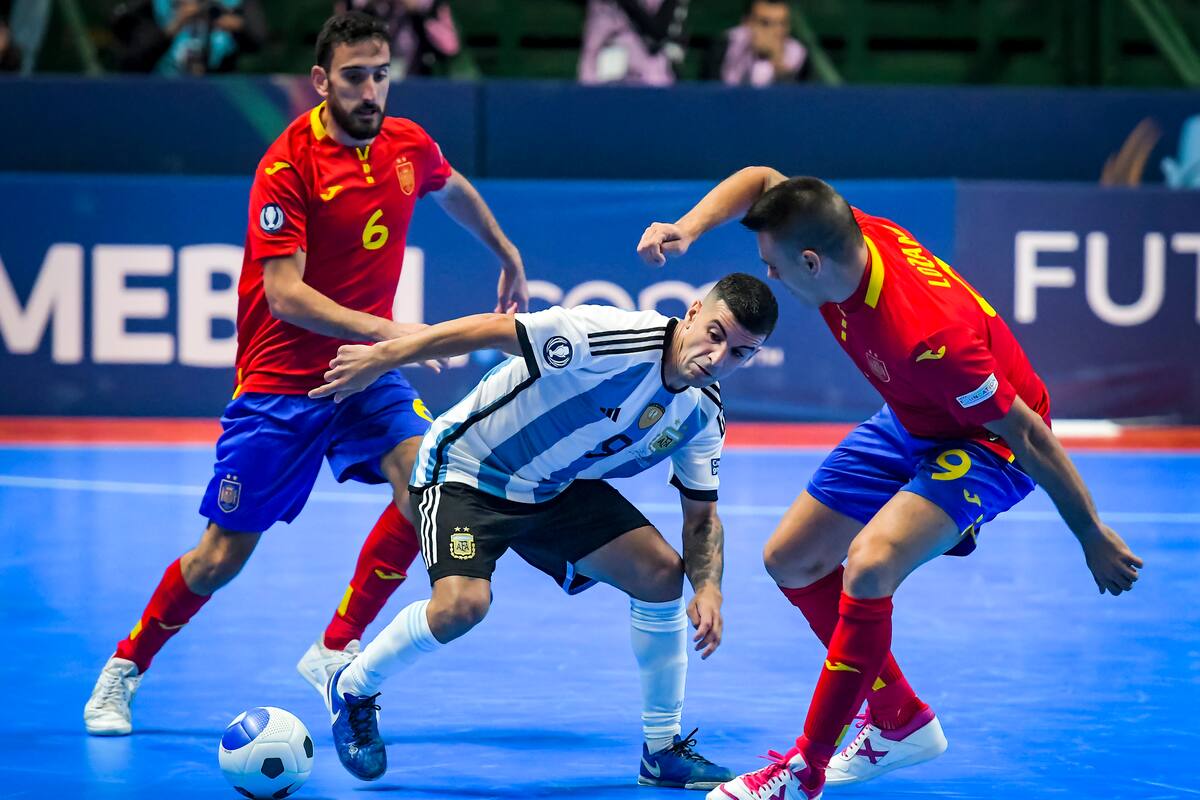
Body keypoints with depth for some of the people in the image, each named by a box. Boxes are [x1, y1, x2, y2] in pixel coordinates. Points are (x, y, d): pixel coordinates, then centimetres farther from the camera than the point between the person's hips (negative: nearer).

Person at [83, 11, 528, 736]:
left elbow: (456, 191, 24)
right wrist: (387, 330, -35)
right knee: (222, 558, -1)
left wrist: (509, 257, 33)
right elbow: (285, 295, -25)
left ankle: (335, 651, -9)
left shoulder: (409, 145, -1)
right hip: (281, 382, -4)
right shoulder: (288, 165, -19)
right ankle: (125, 669, 25)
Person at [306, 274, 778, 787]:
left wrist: (708, 588, -18)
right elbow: (492, 329, -28)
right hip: (467, 469, -7)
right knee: (462, 603, -27)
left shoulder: (703, 413, -7)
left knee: (660, 570, -7)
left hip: (557, 489, 7)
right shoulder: (616, 340, -31)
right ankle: (352, 691, 4)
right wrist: (380, 357, -28)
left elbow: (702, 517, 3)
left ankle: (662, 750, 9)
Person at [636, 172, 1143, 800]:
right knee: (791, 560, 11)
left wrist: (1093, 537, -21)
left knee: (870, 562, -32)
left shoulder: (925, 336, -40)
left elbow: (1025, 431, -30)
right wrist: (687, 228, -18)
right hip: (910, 424, 9)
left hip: (988, 442, -9)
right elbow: (761, 179, -1)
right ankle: (901, 722, 28)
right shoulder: (851, 236, -20)